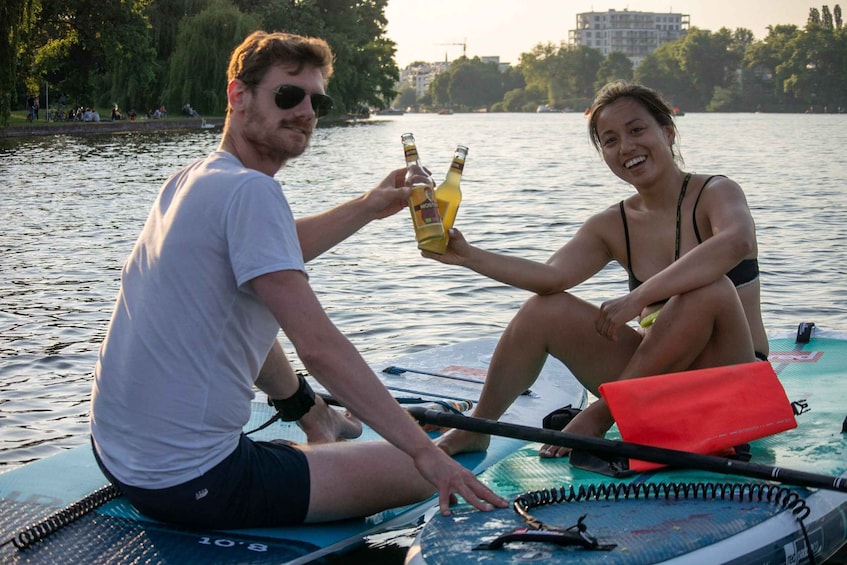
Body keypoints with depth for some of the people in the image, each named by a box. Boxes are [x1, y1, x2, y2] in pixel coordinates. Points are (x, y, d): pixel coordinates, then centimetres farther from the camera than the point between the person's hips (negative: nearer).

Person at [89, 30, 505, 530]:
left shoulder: (190, 180, 9)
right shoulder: (250, 189, -19)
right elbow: (319, 345, -25)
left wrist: (368, 207, 28)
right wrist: (424, 450, -24)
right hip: (192, 483, -10)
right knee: (420, 473, -4)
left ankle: (318, 419, 50)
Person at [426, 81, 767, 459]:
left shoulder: (715, 194, -10)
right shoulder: (611, 227, 6)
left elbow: (737, 241, -34)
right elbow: (553, 276, -12)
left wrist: (640, 296, -39)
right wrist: (467, 256, -22)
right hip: (657, 375, 5)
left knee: (710, 288, -34)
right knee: (545, 309, -8)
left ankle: (601, 416, -20)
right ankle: (475, 430, 5)